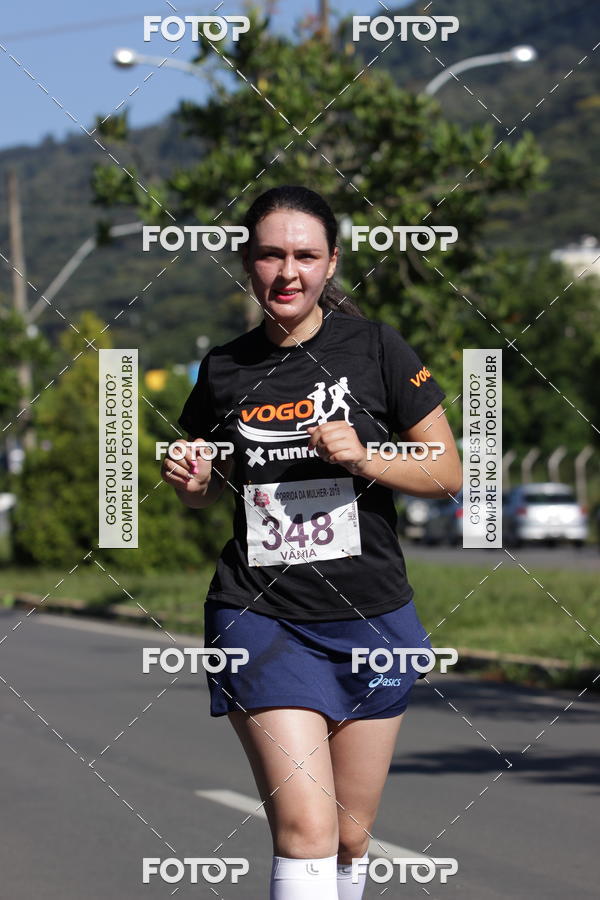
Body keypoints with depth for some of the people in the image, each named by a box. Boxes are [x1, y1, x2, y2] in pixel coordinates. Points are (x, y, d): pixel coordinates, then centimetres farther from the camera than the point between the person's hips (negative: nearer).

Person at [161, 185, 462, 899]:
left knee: (350, 837, 9)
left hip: (369, 620, 1)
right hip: (260, 618, 0)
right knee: (304, 828, -15)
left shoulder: (376, 349, -1)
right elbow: (205, 492, 21)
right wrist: (187, 482, -2)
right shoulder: (224, 369, 5)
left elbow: (448, 473, 2)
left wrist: (365, 459, -15)